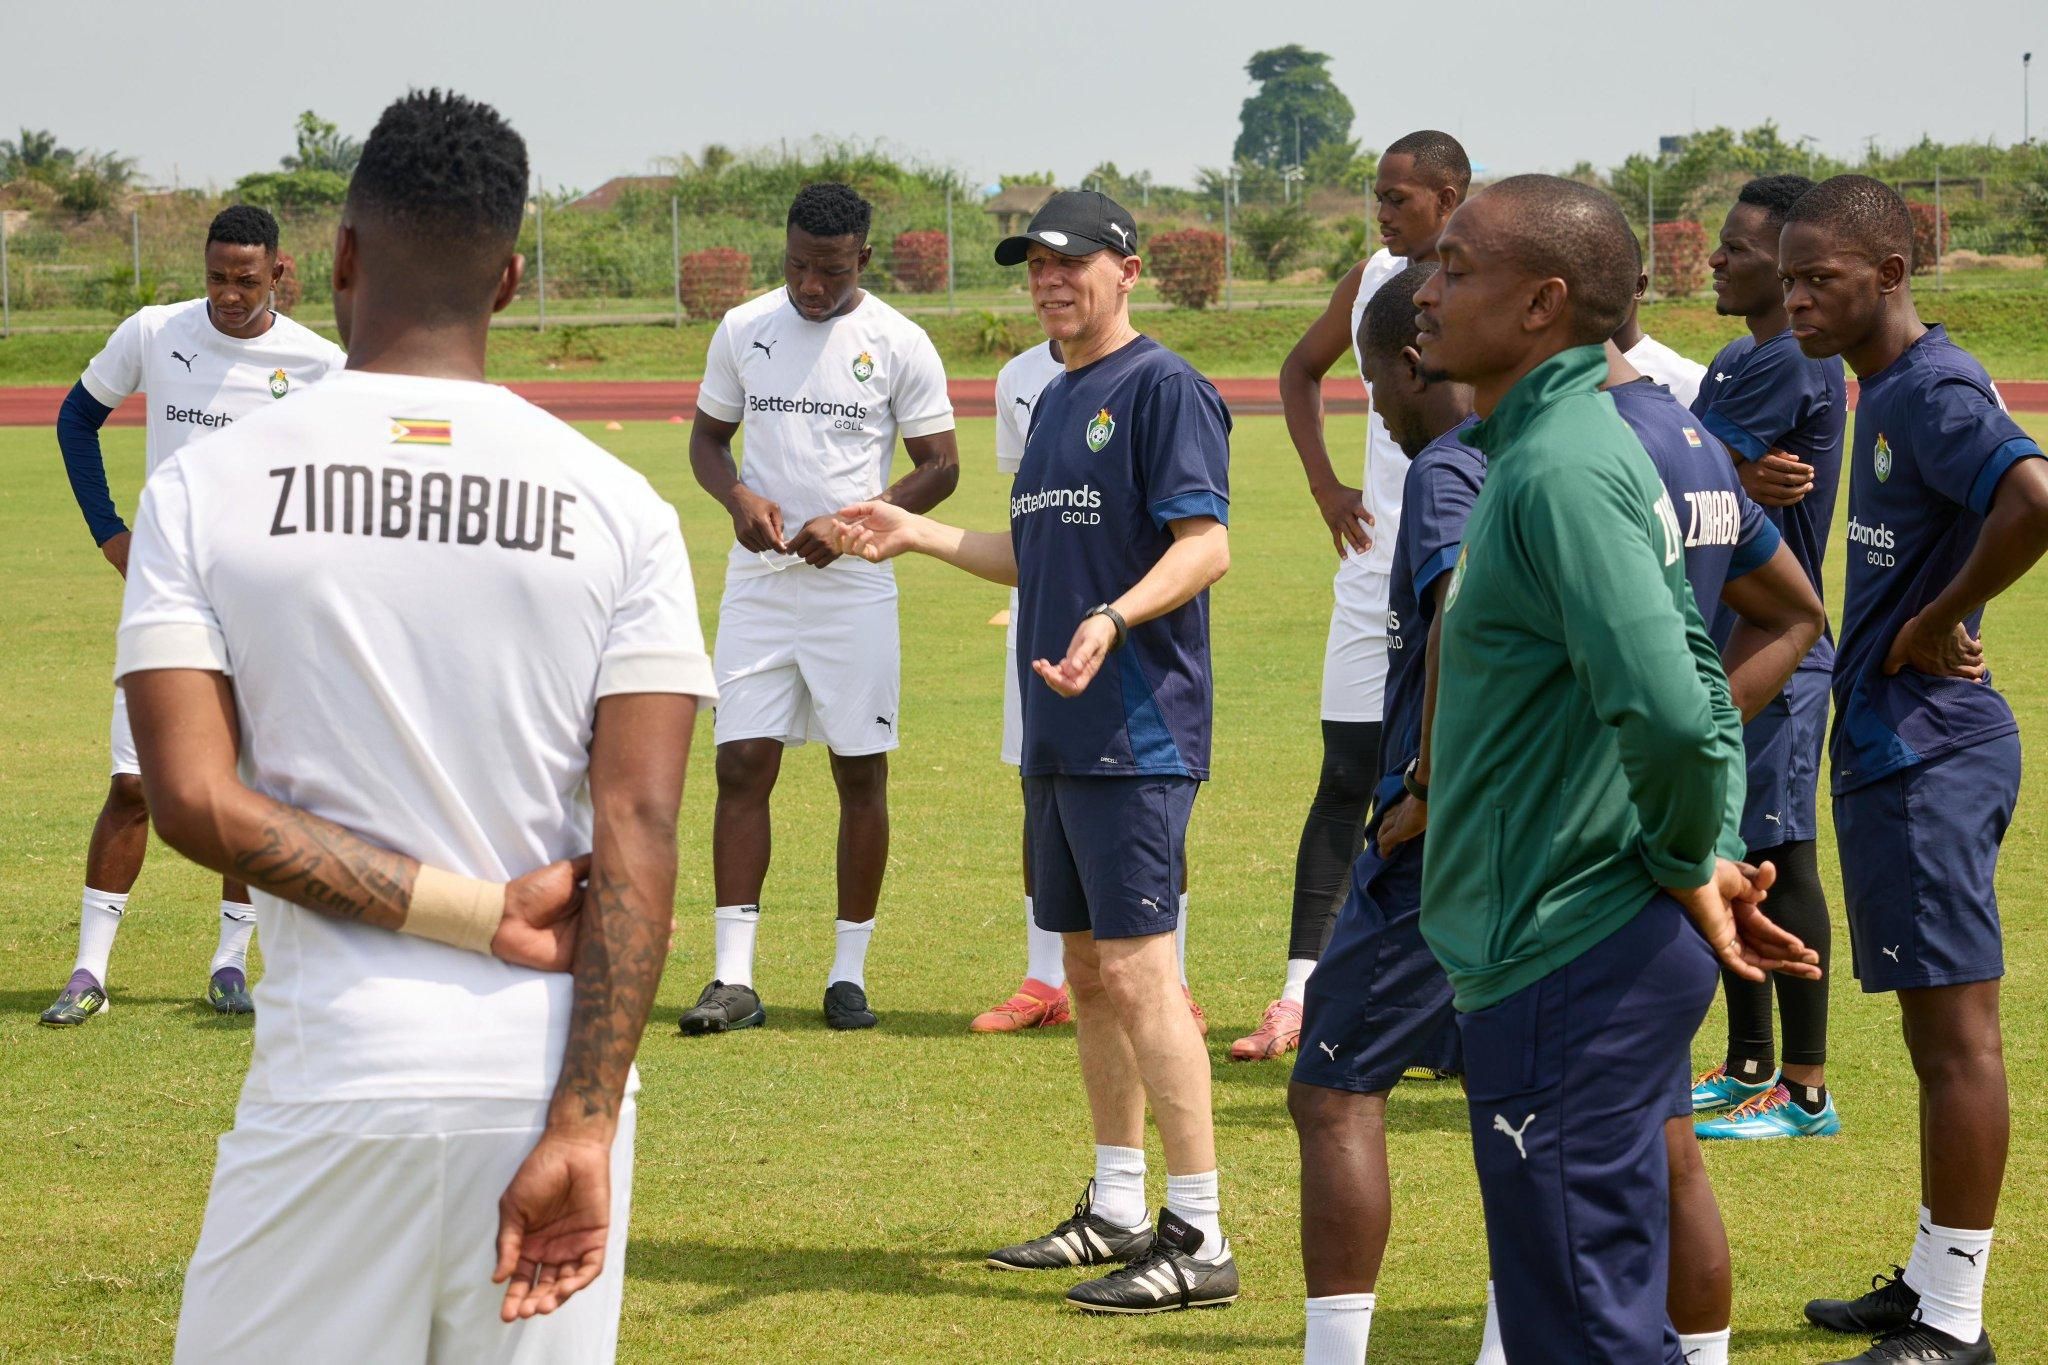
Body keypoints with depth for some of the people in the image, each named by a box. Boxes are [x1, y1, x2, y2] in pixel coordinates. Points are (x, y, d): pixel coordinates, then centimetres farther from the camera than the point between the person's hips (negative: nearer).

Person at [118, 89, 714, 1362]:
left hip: (333, 1078, -1)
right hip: (551, 1075, 1)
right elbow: (638, 827, -6)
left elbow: (196, 803, -8)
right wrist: (581, 1132, -11)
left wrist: (481, 912, -6)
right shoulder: (618, 507, 2)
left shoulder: (207, 489, 1)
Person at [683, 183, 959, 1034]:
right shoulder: (744, 330, 5)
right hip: (758, 582, 2)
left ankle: (850, 971, 11)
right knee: (742, 766, -5)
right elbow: (707, 435, 15)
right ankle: (733, 977, -5)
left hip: (855, 586, -2)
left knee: (861, 774, 2)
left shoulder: (899, 344, -2)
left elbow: (939, 466, 1)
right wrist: (737, 496, -7)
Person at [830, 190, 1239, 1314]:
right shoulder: (1052, 401, 19)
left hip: (1139, 735, -9)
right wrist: (917, 536, 21)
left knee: (1137, 971, -12)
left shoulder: (1163, 388, -9)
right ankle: (1116, 1209, 25)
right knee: (1087, 972, 15)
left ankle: (1201, 1239, -11)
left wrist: (1114, 618, -33)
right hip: (1060, 735, 9)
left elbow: (1205, 545, -19)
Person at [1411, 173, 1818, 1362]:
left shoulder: (1563, 472, -19)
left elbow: (1666, 711, -31)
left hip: (1566, 977, -10)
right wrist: (1714, 866, 10)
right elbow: (1698, 688, 19)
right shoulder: (1566, 447, 13)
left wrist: (1686, 863, -14)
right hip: (1614, 953, 10)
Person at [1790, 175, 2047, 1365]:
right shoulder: (1888, 391, 14)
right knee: (1940, 1035, 17)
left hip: (1927, 753, -11)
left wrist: (1936, 624, -23)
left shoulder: (1934, 393, -17)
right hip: (1894, 746, 11)